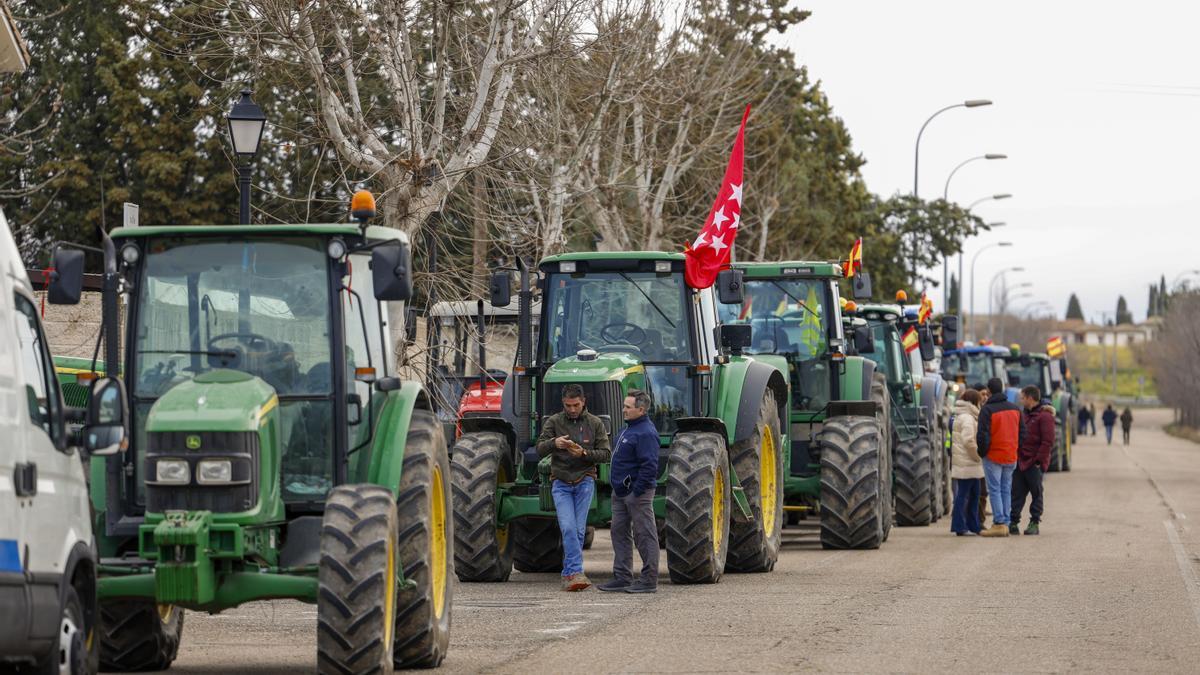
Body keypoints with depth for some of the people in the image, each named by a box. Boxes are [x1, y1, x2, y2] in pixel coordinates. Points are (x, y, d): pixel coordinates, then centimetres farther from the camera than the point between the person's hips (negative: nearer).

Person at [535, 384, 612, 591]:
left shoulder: (595, 423, 2)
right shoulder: (554, 422, 1)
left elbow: (605, 454, 1)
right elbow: (540, 450, -5)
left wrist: (584, 453, -18)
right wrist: (554, 443, -27)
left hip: (584, 481, 0)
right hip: (561, 482, 0)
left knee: (579, 529, -3)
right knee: (568, 528, -14)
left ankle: (569, 574, 6)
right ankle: (576, 572, -18)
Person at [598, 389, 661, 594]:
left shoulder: (646, 433, -18)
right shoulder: (628, 428, 14)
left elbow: (649, 466, -24)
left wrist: (637, 491, -22)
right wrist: (619, 488, 19)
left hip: (637, 492, -11)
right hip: (621, 492, 11)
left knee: (644, 535, -4)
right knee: (619, 533, 12)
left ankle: (649, 580, -1)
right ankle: (622, 578, 17)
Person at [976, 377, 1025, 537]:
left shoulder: (987, 410, -13)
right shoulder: (1015, 408, 8)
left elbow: (982, 435, -17)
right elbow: (1022, 432, 11)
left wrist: (982, 452, -2)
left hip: (993, 456, -6)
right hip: (1011, 457, 6)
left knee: (994, 490, -3)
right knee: (1006, 490, 11)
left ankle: (999, 523, -8)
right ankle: (1005, 523, 11)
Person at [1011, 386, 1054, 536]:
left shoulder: (1045, 416, -10)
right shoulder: (1026, 414, 18)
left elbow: (1048, 442, -15)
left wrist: (1039, 460, -17)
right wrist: (1016, 455, 13)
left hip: (1034, 463, -8)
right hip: (1020, 461, 8)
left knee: (1036, 494, 1)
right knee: (1017, 492, 5)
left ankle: (1035, 522, 6)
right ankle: (1013, 522, 7)